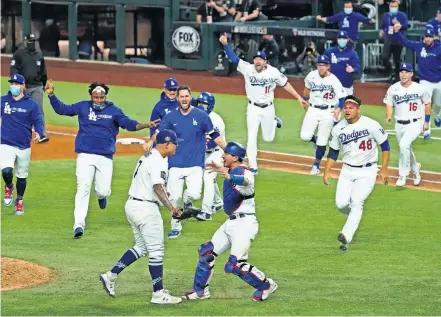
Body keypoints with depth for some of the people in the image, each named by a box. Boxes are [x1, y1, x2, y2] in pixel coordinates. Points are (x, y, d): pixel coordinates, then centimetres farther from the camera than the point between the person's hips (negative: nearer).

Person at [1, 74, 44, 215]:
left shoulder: (31, 104, -1)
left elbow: (38, 121, -3)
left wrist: (38, 133, -23)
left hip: (24, 147, 1)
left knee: (22, 176, 11)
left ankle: (19, 201, 33)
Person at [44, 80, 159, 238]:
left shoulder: (113, 110, 3)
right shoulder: (83, 107, 6)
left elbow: (129, 123, -8)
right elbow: (61, 109, 6)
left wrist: (145, 125, -26)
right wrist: (51, 95, -9)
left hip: (105, 157, 0)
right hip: (85, 156, 0)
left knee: (103, 191, -3)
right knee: (83, 188, -12)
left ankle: (101, 195, 38)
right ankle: (79, 224, -12)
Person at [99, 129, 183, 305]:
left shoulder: (148, 156, 13)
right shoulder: (158, 162, -18)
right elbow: (157, 187, -31)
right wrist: (171, 207, -42)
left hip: (132, 204, 10)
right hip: (146, 208, -10)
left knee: (141, 247, 20)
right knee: (156, 251, -4)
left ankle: (111, 275, 16)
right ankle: (158, 294, -2)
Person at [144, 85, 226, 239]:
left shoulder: (201, 116, 1)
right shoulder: (170, 117, 5)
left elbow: (214, 135, 5)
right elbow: (158, 133, -2)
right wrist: (150, 141, -24)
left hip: (195, 165, -2)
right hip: (175, 165, 2)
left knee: (194, 194, -19)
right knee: (174, 198, 1)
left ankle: (187, 202, 17)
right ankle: (176, 227, 21)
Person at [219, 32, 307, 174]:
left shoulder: (273, 72, -13)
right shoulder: (247, 69, -14)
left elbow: (285, 84, -2)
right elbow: (234, 58, -21)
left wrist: (298, 97, -3)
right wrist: (225, 44, -36)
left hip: (268, 109, 1)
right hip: (253, 108, -1)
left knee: (268, 138, 15)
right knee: (252, 138, -5)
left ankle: (274, 121, 48)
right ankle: (253, 167, 4)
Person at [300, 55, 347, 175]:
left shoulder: (333, 80, -13)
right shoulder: (312, 76, -4)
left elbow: (342, 97, -16)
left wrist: (338, 109, -33)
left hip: (328, 112, -3)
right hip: (313, 110, 3)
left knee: (322, 142, 0)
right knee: (305, 136, -10)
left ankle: (316, 165, 18)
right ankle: (315, 140, 25)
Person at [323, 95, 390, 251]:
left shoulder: (371, 125, -12)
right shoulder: (338, 129, 0)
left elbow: (385, 146, -4)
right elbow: (333, 152, 12)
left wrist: (384, 169, -7)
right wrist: (327, 171, 2)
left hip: (367, 171, -4)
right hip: (347, 171, 4)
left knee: (356, 202, -18)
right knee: (341, 203, -6)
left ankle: (346, 237, -26)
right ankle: (353, 218, 29)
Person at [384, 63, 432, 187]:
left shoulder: (420, 89, -9)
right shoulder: (393, 89, -4)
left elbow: (427, 104, 5)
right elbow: (389, 104, 7)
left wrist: (426, 121, 6)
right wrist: (388, 117, -12)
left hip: (415, 124, -4)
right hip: (399, 125, 4)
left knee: (404, 144, -26)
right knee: (405, 149, 17)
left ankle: (403, 175, -17)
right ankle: (415, 169, 47)